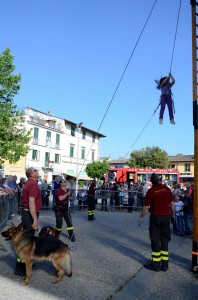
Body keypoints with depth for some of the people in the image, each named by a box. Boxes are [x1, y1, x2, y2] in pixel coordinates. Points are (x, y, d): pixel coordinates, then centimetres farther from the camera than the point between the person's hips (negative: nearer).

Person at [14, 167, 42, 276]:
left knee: (27, 238, 20)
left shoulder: (29, 183, 11)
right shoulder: (33, 184, -20)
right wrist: (35, 220, -26)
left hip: (26, 212, 10)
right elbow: (31, 203, -26)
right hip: (30, 214, -10)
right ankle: (20, 268, 6)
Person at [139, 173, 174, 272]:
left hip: (155, 217, -3)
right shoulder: (167, 189, -2)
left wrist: (141, 217, 3)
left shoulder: (150, 191, -11)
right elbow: (172, 203, 4)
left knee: (155, 240, 6)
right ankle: (165, 264, 18)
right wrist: (173, 213, 18)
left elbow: (146, 207, -9)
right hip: (166, 216, 3)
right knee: (165, 240, 13)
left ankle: (155, 264, 12)